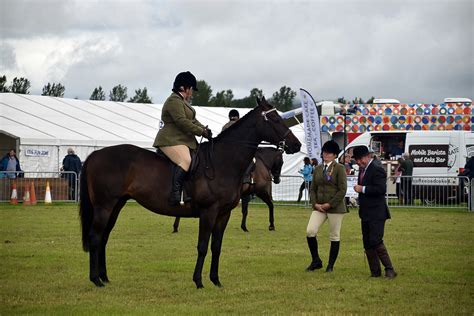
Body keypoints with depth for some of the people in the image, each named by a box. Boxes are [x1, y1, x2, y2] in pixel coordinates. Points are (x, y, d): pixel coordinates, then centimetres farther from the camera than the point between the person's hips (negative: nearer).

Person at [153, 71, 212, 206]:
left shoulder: (182, 101, 24)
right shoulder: (174, 101, -12)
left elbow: (193, 120, 24)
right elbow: (182, 122, -21)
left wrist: (205, 129, 6)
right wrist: (202, 132, -15)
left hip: (184, 140, 12)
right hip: (171, 140, -12)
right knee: (186, 161, -32)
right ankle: (175, 193, -41)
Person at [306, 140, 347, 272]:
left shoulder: (339, 168, -6)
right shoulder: (318, 169, 11)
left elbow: (342, 190, -12)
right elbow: (313, 189, 14)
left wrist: (329, 204, -15)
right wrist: (315, 204, -3)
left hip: (335, 207, -5)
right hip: (319, 207, 5)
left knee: (334, 236, 2)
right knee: (310, 231, -9)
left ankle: (330, 265, 13)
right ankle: (316, 261, 5)